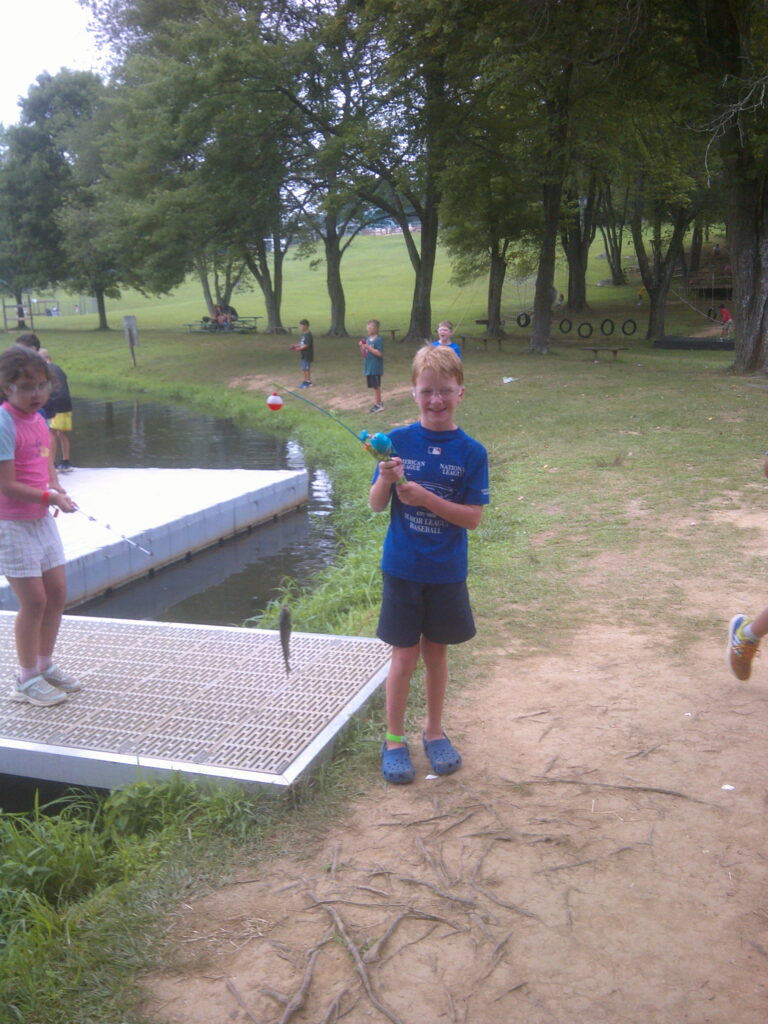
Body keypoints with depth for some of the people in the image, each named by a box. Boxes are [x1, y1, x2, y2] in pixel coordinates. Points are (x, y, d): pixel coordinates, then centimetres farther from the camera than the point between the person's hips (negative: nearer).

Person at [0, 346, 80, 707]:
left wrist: (56, 491, -3)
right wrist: (51, 496, -17)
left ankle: (45, 666, 30)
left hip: (41, 518, 8)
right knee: (34, 601, -3)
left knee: (57, 593, 12)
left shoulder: (38, 417, 5)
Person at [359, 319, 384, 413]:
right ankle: (378, 404, 20)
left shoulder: (379, 339, -11)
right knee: (374, 386, 12)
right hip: (368, 367, 7)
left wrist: (368, 347, -21)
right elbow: (364, 354, 15)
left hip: (376, 367, -7)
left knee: (376, 386, -4)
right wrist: (361, 347, -4)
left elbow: (380, 353, -18)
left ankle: (377, 404, 3)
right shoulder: (367, 339, 11)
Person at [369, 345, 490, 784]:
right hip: (402, 568, 0)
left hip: (447, 572, 1)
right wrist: (385, 480, -23)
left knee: (437, 652, 14)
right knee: (405, 656, 6)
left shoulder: (471, 452, -7)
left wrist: (424, 497, -22)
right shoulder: (398, 441, -5)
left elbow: (473, 517, -11)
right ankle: (394, 739, 24)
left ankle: (434, 731, 33)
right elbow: (377, 505, -2)